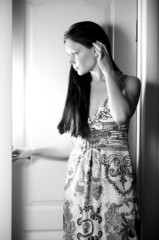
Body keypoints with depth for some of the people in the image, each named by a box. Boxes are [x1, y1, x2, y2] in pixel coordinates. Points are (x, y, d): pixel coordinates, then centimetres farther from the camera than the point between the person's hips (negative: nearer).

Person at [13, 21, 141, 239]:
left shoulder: (128, 83, -2)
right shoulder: (79, 88, 9)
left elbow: (121, 116, -25)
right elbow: (78, 145, 10)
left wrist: (107, 70, -13)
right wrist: (33, 152, 11)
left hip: (114, 178, -3)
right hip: (79, 178, 4)